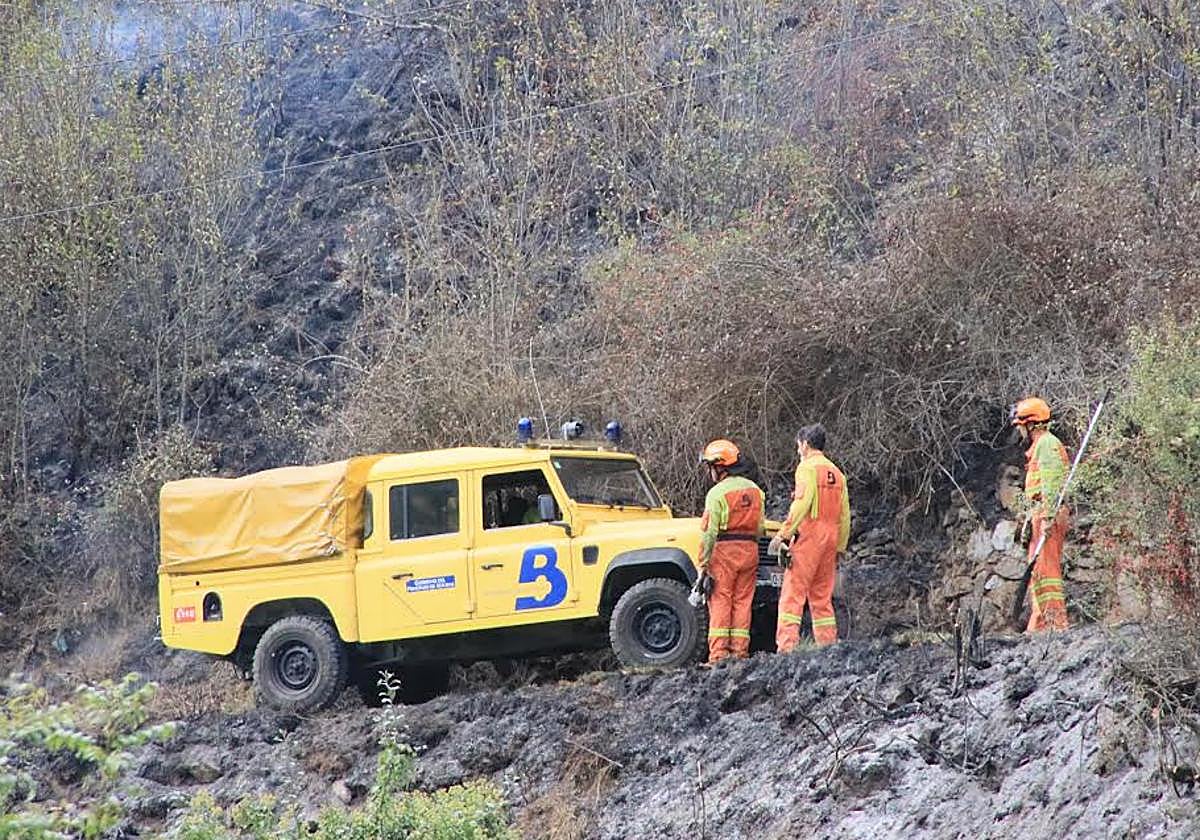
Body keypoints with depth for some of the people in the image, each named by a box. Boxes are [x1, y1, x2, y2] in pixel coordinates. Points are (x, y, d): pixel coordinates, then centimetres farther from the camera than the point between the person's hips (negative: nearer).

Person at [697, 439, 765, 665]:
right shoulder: (754, 490, 11)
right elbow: (760, 527, 13)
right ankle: (740, 651, 6)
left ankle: (718, 653, -8)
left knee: (720, 601, -3)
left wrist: (703, 563, -10)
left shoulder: (717, 493, -10)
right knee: (743, 601, 9)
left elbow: (709, 533, -12)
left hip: (724, 550, -6)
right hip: (750, 549, 6)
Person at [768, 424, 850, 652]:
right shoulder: (836, 473, 18)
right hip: (830, 537, 8)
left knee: (792, 593, -10)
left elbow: (802, 504, -17)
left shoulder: (808, 467, -5)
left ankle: (786, 647, -19)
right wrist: (840, 547, 22)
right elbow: (845, 515, 18)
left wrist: (782, 535, -19)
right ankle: (829, 647, 11)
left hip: (809, 533, -8)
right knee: (822, 596, 13)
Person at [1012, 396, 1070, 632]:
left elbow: (1052, 484, -19)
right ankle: (1039, 623, 12)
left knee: (1045, 568, -14)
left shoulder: (1047, 444, -9)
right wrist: (1028, 521, 26)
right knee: (1037, 569, 11)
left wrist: (1048, 516, -26)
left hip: (1049, 515, -11)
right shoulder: (1039, 446, 24)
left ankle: (1056, 620, -17)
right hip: (1041, 516, 11)